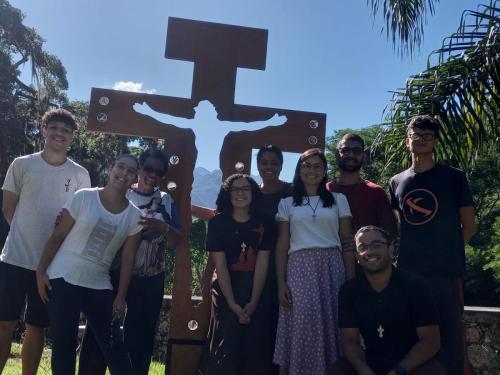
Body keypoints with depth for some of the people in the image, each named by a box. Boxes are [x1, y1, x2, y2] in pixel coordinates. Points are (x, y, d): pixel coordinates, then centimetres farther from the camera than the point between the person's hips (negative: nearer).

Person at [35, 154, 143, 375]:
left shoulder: (134, 216, 0)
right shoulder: (83, 197, -6)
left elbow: (128, 258, 2)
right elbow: (58, 236, -3)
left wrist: (121, 297, 1)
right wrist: (41, 271, -6)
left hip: (99, 285, 2)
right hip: (63, 278, -2)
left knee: (112, 344, 3)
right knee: (63, 344, 1)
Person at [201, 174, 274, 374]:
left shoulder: (263, 223, -1)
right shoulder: (217, 222, -4)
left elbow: (262, 263, -5)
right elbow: (220, 265, -9)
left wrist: (253, 302, -12)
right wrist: (232, 304, -15)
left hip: (255, 287, 1)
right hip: (226, 287, -1)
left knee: (254, 344, -1)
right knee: (227, 341, -8)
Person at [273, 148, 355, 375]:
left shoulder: (338, 200, 11)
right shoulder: (287, 204, 11)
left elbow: (347, 243, 8)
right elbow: (282, 246, 7)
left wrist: (351, 280, 1)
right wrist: (281, 283, -2)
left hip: (332, 267, 1)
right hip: (300, 268, 0)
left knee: (332, 321, -5)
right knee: (304, 318, -13)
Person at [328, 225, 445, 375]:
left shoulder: (414, 285, -11)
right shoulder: (349, 290, -3)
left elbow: (430, 341, -12)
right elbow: (350, 340, -4)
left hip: (413, 363, -2)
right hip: (371, 362, 2)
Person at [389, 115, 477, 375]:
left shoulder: (453, 177, 3)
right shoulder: (397, 182, 12)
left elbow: (468, 226, 4)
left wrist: (446, 253, 1)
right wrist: (412, 252, 10)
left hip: (446, 271, -3)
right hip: (407, 271, 3)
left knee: (449, 337, 2)